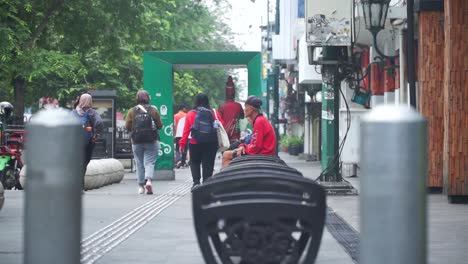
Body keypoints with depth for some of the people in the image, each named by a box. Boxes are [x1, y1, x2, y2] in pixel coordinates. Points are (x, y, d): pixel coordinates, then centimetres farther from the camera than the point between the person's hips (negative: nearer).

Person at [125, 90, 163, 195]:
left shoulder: (132, 111, -2)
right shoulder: (153, 110, -3)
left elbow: (127, 126, -1)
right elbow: (159, 125, 0)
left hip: (137, 142, 1)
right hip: (151, 141, -1)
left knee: (139, 164, 9)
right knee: (150, 162, 1)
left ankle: (141, 186, 9)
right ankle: (149, 180, -22)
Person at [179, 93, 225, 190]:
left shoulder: (191, 114, -1)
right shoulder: (214, 113, 2)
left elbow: (186, 130, -4)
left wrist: (182, 143, -1)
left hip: (195, 143, -1)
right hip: (211, 143, 1)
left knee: (194, 162, 15)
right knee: (208, 164, 7)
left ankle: (196, 182, -1)